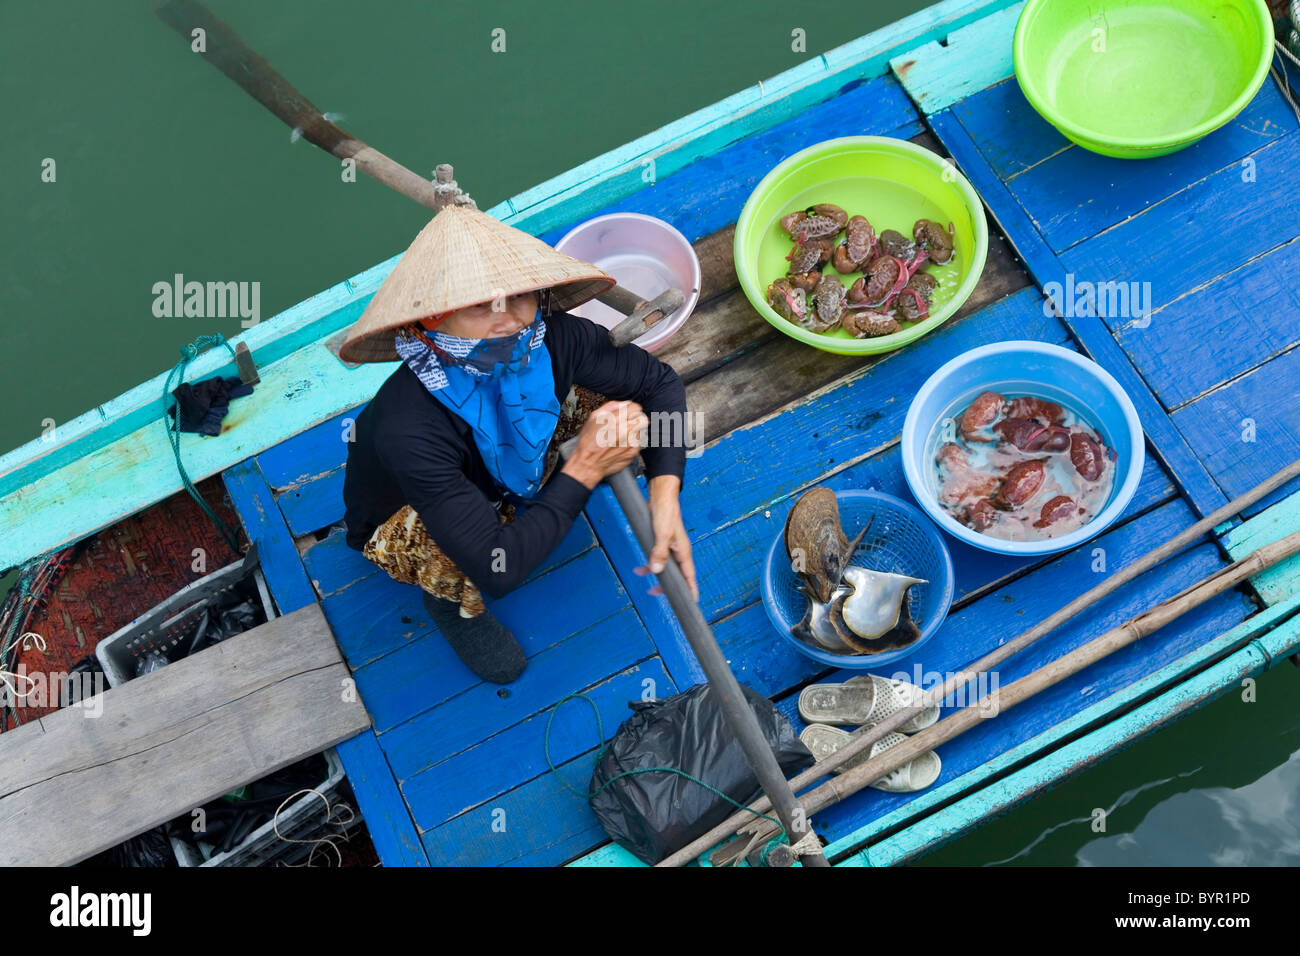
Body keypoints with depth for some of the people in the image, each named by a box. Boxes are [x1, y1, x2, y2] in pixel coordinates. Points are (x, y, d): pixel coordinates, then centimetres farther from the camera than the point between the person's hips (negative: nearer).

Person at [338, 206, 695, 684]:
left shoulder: (554, 337, -31)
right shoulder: (409, 429, -44)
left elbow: (659, 382, -14)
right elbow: (496, 571, -44)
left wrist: (665, 500, -29)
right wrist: (583, 470, -39)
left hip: (507, 470, 5)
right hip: (403, 520, -4)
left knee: (614, 391, -11)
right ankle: (453, 602, -1)